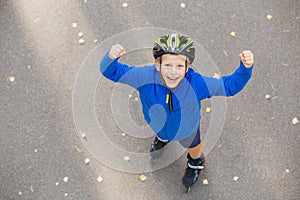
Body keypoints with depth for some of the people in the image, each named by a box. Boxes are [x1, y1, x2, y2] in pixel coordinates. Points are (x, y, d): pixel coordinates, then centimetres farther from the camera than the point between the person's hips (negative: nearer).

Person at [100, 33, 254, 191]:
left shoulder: (196, 83, -42)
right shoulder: (146, 77, -41)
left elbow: (230, 85, -32)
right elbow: (110, 72, -34)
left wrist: (245, 68, -51)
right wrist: (111, 57, -58)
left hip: (187, 129, 0)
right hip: (157, 123, 1)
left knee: (192, 146, 35)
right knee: (161, 133, 40)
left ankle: (196, 162, 73)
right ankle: (162, 138, 80)